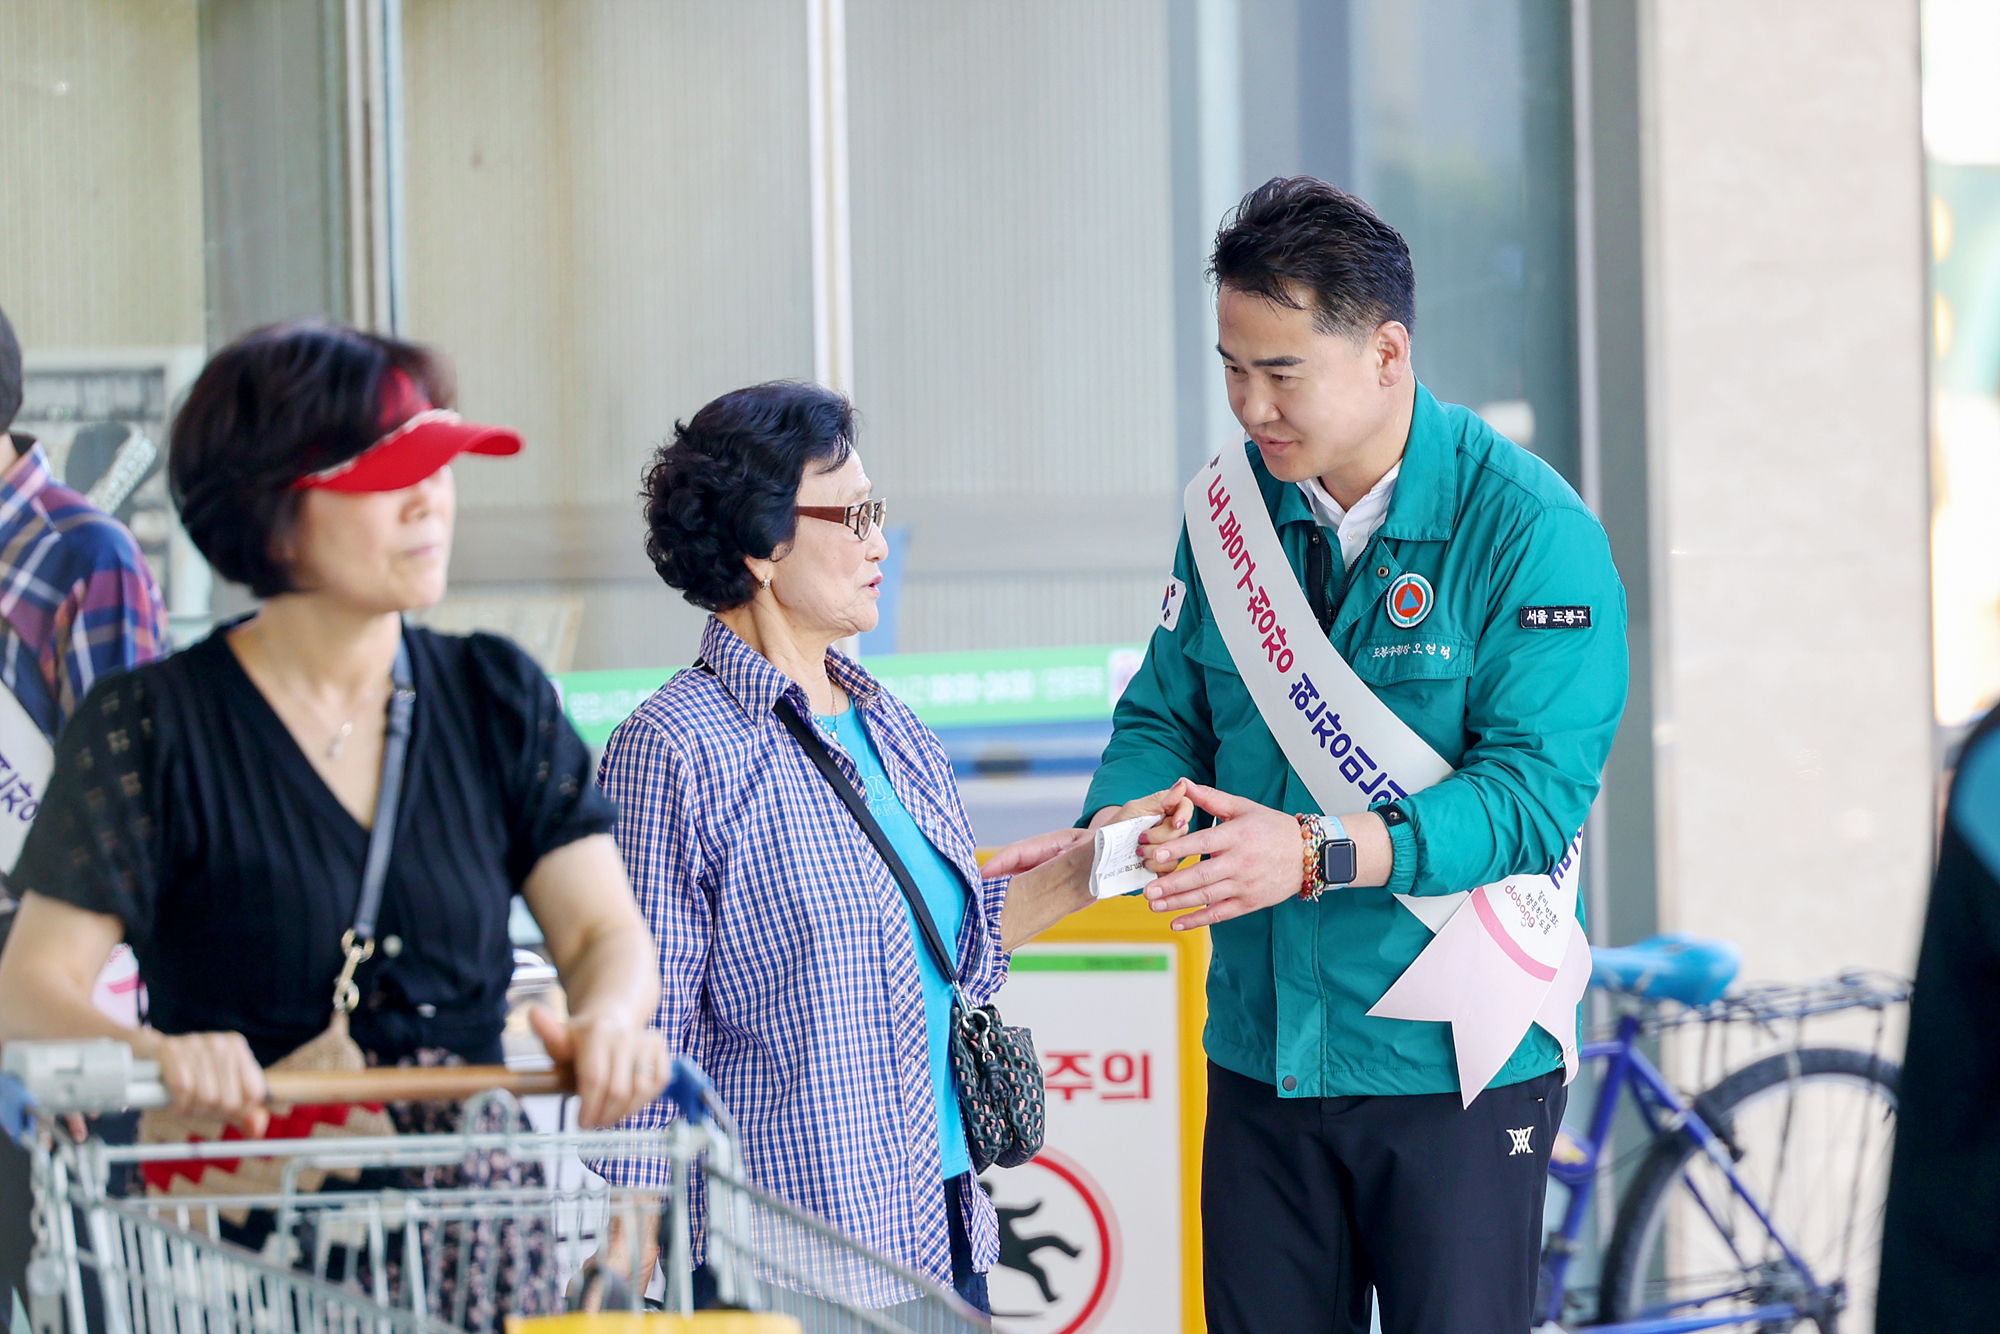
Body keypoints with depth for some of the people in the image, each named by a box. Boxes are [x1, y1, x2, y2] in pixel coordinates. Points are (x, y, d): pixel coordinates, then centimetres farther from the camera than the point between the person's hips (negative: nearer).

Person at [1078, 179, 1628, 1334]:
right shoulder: (1230, 507, 6)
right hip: (1262, 1054, 5)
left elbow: (1537, 791, -18)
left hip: (1455, 1066, -5)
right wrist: (1117, 828, -11)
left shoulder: (1531, 531, -12)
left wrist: (1316, 852, -28)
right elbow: (1165, 717, 11)